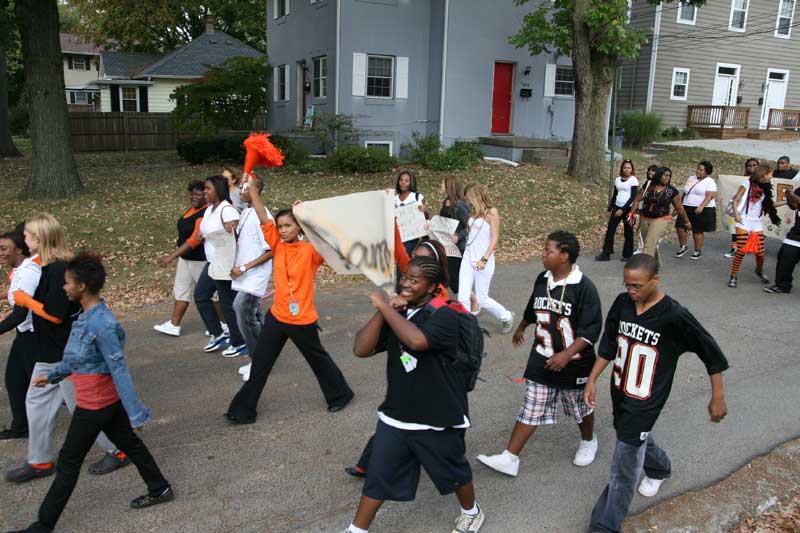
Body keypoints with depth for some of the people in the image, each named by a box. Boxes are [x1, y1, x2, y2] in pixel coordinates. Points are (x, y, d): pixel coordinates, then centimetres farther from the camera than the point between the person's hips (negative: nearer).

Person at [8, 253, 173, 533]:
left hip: (94, 404, -9)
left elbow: (119, 370, -26)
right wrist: (52, 374, 20)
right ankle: (160, 489, 33)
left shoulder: (100, 324, -27)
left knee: (69, 462, 6)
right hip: (109, 400, 9)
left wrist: (135, 413, -23)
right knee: (129, 444, 19)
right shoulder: (88, 315, 2)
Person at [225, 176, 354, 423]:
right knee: (260, 363, 8)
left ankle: (340, 394, 37)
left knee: (318, 359, 15)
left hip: (303, 319, -4)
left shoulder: (310, 251, -11)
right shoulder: (277, 246, -1)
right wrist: (251, 188, -13)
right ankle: (243, 409, 19)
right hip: (276, 316, 4)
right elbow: (263, 219, -6)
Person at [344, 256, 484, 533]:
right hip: (396, 415, 4)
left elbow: (416, 340, -40)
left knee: (454, 471, 20)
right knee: (378, 477, 8)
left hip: (438, 418, -4)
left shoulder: (444, 315, -19)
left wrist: (384, 306, -30)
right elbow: (361, 349, -9)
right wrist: (382, 312, -19)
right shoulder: (396, 312, 0)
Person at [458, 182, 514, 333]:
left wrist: (484, 259, -19)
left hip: (483, 261, -6)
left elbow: (495, 239, -13)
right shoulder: (474, 212, 11)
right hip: (468, 258, 6)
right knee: (463, 297, -1)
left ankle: (506, 317, 27)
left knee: (482, 299, 2)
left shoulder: (492, 212, -9)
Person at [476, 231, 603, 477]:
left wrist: (566, 355, -28)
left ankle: (588, 441, 48)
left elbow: (591, 329, -21)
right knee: (530, 409, 6)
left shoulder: (584, 287, -21)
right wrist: (521, 327, 34)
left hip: (574, 362, -4)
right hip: (541, 360, 5)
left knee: (582, 406, 20)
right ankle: (510, 458, 9)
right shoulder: (542, 279, -1)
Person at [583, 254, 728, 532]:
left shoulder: (675, 316, -23)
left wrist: (718, 398, -5)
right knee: (638, 440, 31)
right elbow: (608, 346, 4)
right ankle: (659, 469, 63)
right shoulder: (622, 303, -8)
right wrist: (592, 380, 3)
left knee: (624, 470, -1)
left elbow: (711, 353, -12)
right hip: (620, 393, 6)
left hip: (645, 402, -6)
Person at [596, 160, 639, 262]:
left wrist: (623, 209, -19)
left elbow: (633, 197, -13)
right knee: (610, 230, -2)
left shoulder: (633, 180, -6)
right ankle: (606, 254, 1)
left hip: (628, 208, -5)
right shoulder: (618, 179, 10)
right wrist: (609, 209, 13)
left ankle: (627, 255, 13)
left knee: (628, 232, 3)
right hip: (617, 207, 5)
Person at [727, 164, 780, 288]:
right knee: (741, 251, -12)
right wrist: (736, 214, -17)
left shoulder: (765, 188, 14)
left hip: (757, 223, 5)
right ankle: (733, 277, 0)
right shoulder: (748, 183, -2)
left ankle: (759, 271, 32)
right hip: (744, 222, -5)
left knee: (760, 252, 3)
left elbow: (768, 205, 11)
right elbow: (735, 200, -5)